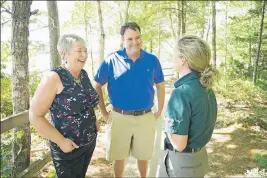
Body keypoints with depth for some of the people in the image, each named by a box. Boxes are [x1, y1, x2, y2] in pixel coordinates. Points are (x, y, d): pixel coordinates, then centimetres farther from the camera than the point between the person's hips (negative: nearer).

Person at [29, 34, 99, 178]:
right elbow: (35, 116, -19)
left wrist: (93, 122, 6)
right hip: (68, 148, -6)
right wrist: (61, 141, -19)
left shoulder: (84, 74, 1)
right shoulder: (54, 78, -19)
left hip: (90, 142, 6)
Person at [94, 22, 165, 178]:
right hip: (120, 117, -1)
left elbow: (160, 85, 10)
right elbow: (97, 86, 1)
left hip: (146, 117, 1)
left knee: (143, 156, 19)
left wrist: (160, 110, 7)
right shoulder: (112, 60, -7)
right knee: (119, 156, 16)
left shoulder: (152, 60, -3)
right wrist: (104, 112, -1)